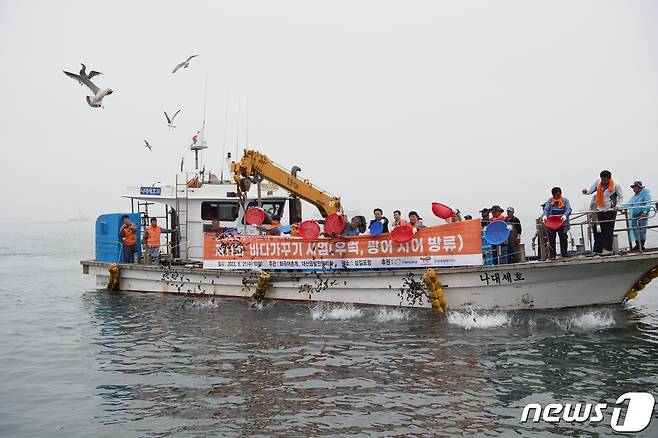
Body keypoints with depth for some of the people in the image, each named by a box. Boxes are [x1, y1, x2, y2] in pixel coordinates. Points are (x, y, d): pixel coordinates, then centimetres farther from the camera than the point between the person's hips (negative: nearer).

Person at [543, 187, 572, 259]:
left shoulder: (565, 200, 6)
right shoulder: (550, 200, 10)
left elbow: (568, 209, -8)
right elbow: (546, 209, -1)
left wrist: (565, 215, -30)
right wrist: (545, 215, -23)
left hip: (562, 223, -1)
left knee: (563, 239, 3)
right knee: (551, 239, -1)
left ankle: (564, 254, 11)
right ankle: (551, 255, 4)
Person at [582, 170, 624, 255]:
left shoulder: (615, 185, -5)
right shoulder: (597, 183, 3)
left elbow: (621, 197, 4)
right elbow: (590, 190, 6)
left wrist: (617, 206, -10)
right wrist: (586, 191, -17)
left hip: (610, 210, -4)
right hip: (600, 210, 4)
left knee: (609, 231, -7)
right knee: (603, 231, 4)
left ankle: (607, 249, -10)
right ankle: (607, 249, 8)